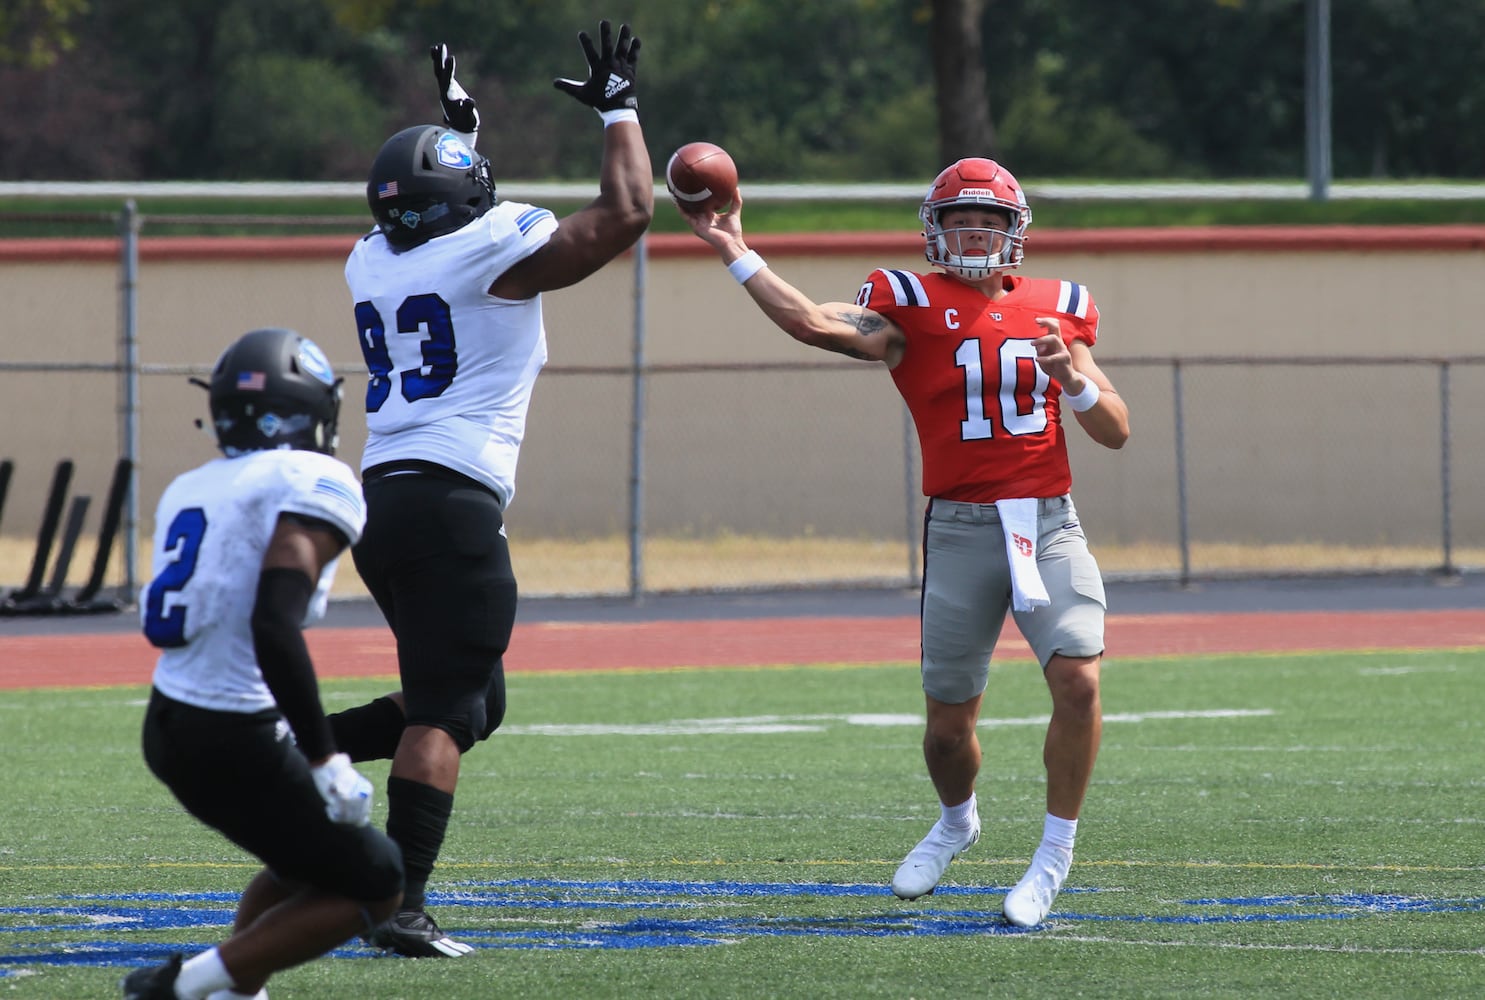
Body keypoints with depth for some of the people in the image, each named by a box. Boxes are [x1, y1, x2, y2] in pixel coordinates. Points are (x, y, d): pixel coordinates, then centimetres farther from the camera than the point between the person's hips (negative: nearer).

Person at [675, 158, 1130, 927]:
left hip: (1049, 524, 1)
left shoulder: (1057, 309, 12)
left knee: (1077, 678, -20)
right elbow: (811, 322, -17)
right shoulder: (911, 306, 1)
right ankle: (957, 821, 39)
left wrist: (1072, 379, -7)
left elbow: (1115, 432, 12)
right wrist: (733, 252, -21)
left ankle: (1055, 854, -3)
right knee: (948, 724, 4)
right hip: (961, 529, -1)